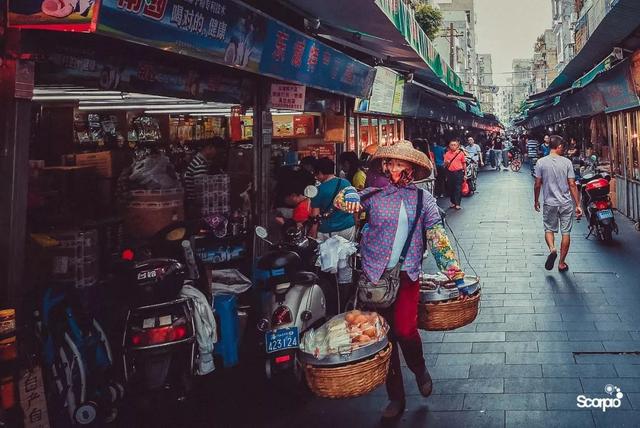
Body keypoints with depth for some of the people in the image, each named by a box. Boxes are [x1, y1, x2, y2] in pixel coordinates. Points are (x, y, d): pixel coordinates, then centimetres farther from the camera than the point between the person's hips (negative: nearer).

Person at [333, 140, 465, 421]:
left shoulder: (423, 199, 4)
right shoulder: (375, 193, 3)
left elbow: (436, 233, 1)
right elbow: (344, 200, -3)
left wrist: (450, 263, -7)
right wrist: (348, 198, -27)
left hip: (407, 274, -1)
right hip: (375, 274, 1)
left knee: (405, 330, -14)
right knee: (383, 335, 6)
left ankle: (419, 370, 23)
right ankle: (396, 397, 23)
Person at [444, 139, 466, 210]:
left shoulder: (461, 153, 1)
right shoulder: (447, 154, 5)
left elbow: (464, 164, 5)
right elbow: (445, 164, 8)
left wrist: (465, 174, 4)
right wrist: (446, 163, -15)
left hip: (459, 172, -2)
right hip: (450, 173, 2)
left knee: (458, 188, -4)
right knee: (451, 188, 8)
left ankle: (457, 204, -1)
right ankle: (453, 202, 20)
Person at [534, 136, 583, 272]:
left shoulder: (541, 162, -5)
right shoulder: (567, 162, -6)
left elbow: (537, 184, -3)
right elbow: (572, 185, -7)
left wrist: (536, 201, 12)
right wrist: (578, 205, -2)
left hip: (549, 203, 0)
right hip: (566, 203, 0)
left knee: (549, 229, 16)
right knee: (566, 232, 9)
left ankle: (552, 249, -13)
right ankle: (562, 263, 14)